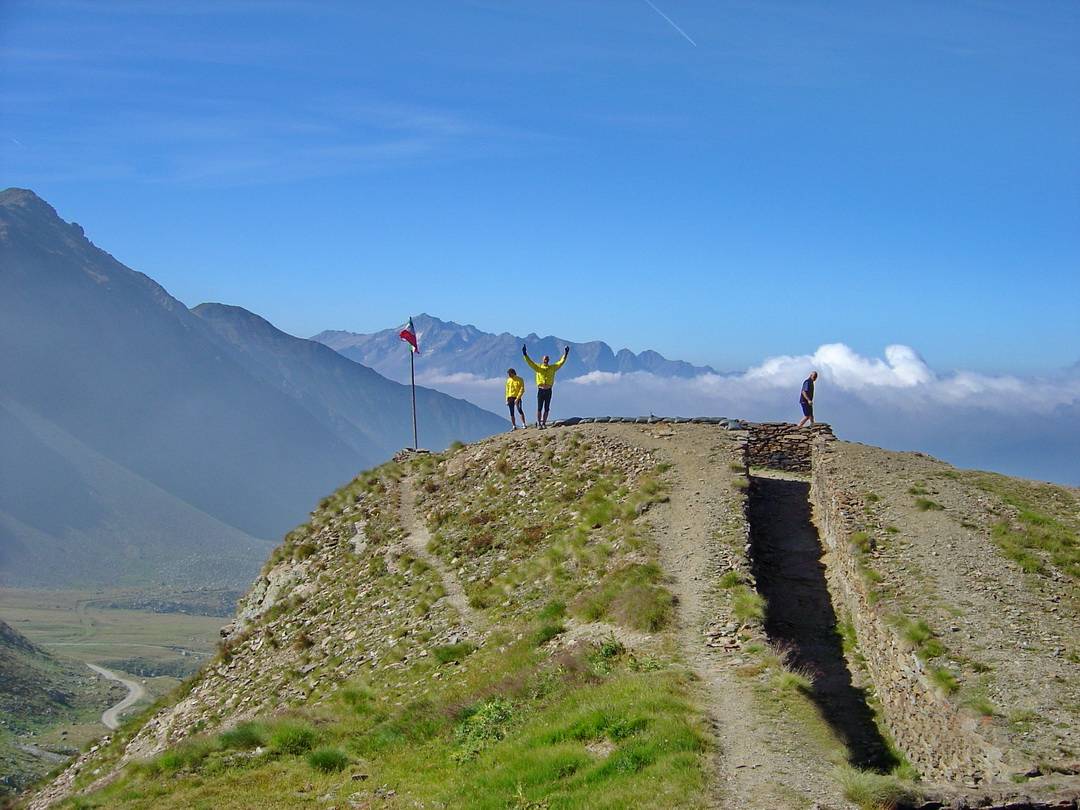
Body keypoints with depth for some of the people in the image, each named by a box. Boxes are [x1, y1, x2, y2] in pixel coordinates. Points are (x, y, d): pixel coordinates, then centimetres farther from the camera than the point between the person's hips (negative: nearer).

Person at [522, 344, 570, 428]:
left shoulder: (553, 368, 9)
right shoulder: (538, 367, 4)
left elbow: (561, 362, 9)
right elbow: (530, 363, -4)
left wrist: (565, 355, 2)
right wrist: (525, 355, -15)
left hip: (548, 391, 2)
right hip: (540, 390, -2)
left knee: (546, 408, 5)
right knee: (539, 408, -3)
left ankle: (544, 423, 12)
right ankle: (538, 423, 0)